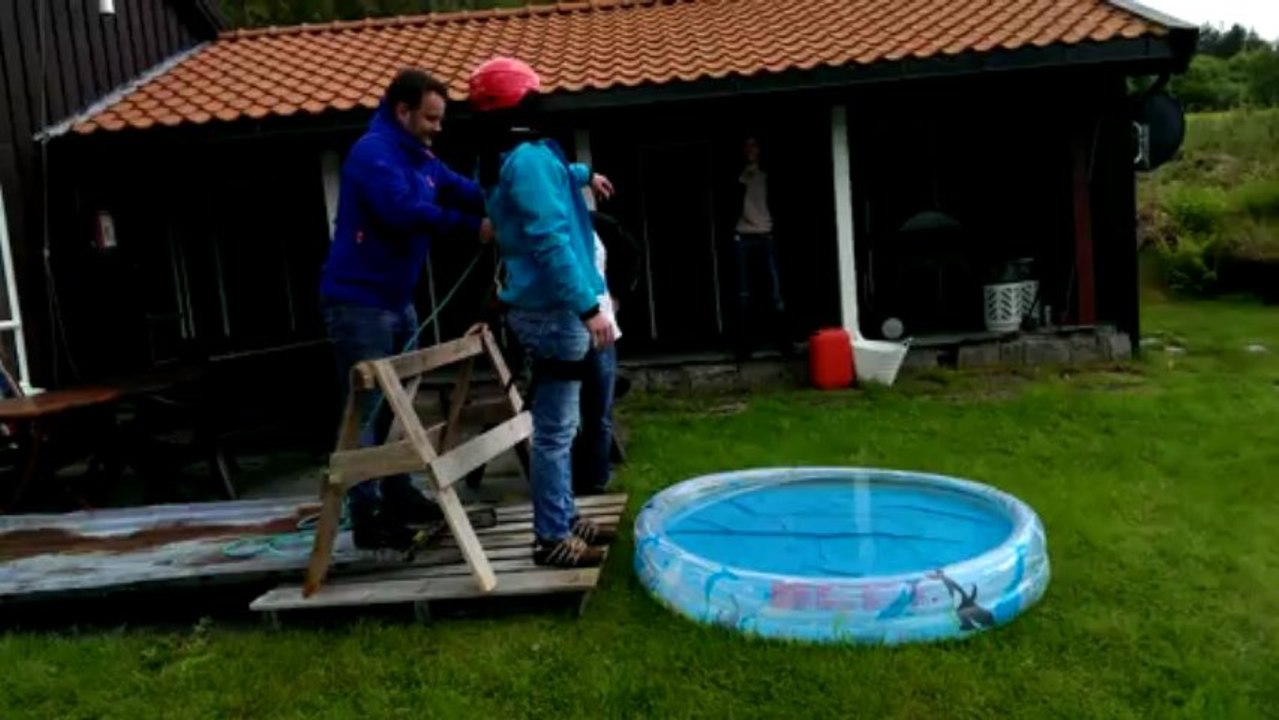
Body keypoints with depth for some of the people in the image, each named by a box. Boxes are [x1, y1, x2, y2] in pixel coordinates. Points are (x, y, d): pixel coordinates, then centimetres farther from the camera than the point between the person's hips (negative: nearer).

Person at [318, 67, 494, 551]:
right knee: (368, 410, -6)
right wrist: (472, 228, -28)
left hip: (396, 301, 10)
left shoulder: (419, 157, 15)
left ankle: (399, 496, 28)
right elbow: (404, 212, -29)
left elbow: (464, 192, 6)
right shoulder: (374, 152, -15)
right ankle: (367, 519, 1)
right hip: (358, 302, -10)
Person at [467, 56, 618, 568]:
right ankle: (551, 538, 5)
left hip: (540, 308, 10)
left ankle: (564, 518, 27)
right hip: (553, 310, -10)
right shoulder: (530, 158, -17)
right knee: (555, 430, -4)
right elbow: (551, 243, -25)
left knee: (558, 424, 17)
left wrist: (583, 175, 54)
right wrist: (589, 307, -25)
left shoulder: (504, 161, 15)